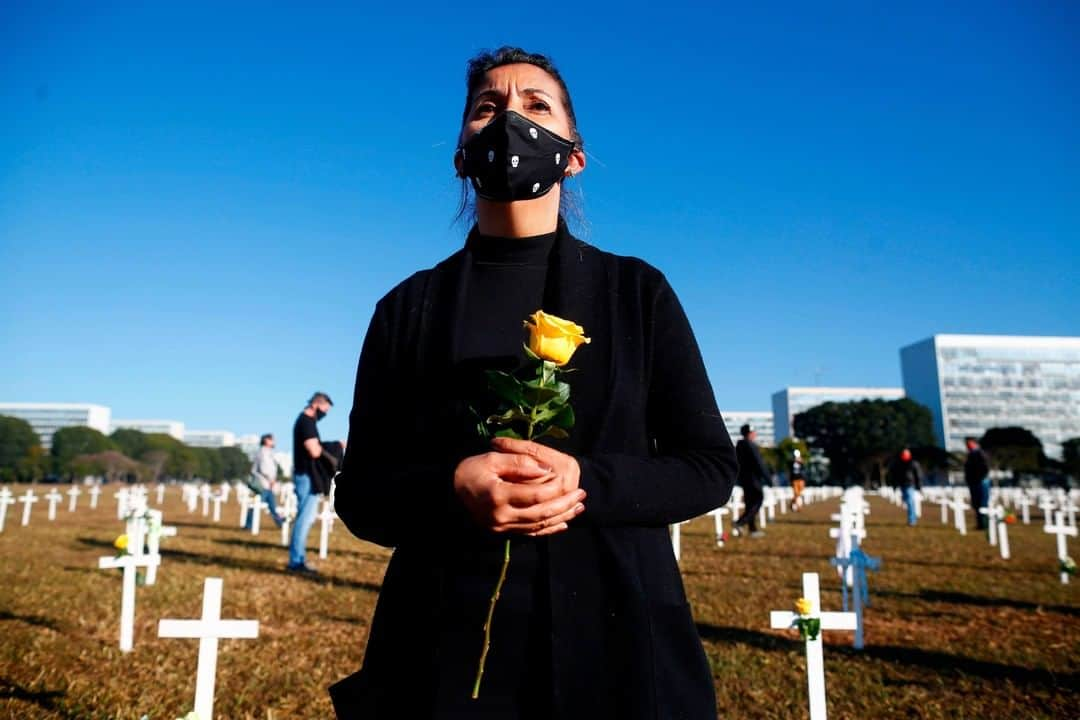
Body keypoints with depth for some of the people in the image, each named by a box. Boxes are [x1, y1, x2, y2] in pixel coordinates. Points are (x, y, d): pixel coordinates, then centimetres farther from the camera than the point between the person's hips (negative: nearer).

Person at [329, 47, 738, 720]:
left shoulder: (638, 290, 2)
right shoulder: (409, 306, 3)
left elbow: (710, 467, 1)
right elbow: (361, 491, 4)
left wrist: (587, 483, -18)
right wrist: (452, 487, -18)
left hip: (614, 638, 0)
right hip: (448, 647, 1)